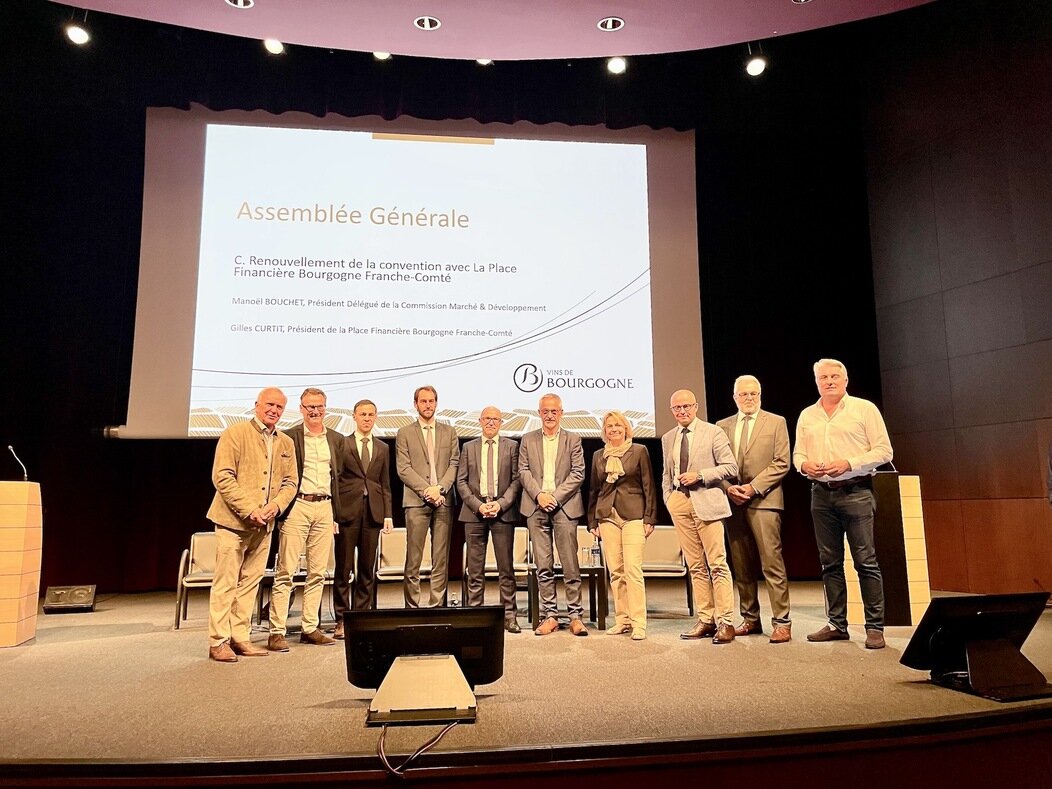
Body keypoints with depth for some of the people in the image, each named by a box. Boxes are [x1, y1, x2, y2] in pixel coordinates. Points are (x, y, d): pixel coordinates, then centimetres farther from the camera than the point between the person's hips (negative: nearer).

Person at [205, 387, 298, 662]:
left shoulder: (286, 443, 13)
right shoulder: (235, 433, -4)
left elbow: (290, 482, 14)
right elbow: (222, 477, -11)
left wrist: (276, 505, -6)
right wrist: (248, 510, -17)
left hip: (264, 525, 6)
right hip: (233, 521, -6)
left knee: (250, 583, 10)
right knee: (225, 583, -1)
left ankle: (239, 638, 19)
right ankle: (218, 642, 7)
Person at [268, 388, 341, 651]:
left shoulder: (336, 440, 13)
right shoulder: (288, 437, 0)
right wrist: (280, 510, -8)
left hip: (325, 508, 5)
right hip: (297, 506, -4)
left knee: (318, 572, 8)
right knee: (286, 572, -4)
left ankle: (310, 628, 17)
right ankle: (277, 632, 1)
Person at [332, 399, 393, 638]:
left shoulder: (383, 449, 15)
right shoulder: (342, 444, 4)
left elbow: (385, 484, 14)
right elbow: (334, 481, 0)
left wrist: (388, 515, 6)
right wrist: (333, 514, -7)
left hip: (373, 512, 3)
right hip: (347, 511, -3)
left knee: (367, 569, 7)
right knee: (343, 569, 1)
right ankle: (342, 620, 10)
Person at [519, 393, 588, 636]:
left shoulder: (573, 440, 8)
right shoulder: (528, 440, 13)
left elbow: (578, 473, 0)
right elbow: (523, 471, 6)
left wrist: (555, 497, -10)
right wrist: (539, 495, -9)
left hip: (564, 507, -2)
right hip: (536, 508, 2)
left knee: (570, 564, -3)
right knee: (543, 565, 4)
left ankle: (575, 615, 5)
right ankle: (549, 615, 12)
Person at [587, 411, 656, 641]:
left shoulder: (639, 451, 5)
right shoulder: (598, 455, 14)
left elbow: (649, 486, 3)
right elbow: (593, 489, 17)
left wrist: (649, 518, -3)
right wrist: (592, 521, 12)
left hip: (633, 515, -3)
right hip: (607, 516, 4)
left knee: (633, 569, -10)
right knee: (615, 571, 4)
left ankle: (638, 623, -4)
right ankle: (622, 620, 12)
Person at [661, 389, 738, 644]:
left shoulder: (713, 432, 0)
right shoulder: (668, 439, 16)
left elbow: (730, 467, -5)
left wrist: (699, 476, -13)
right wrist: (669, 500, 11)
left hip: (706, 502, -5)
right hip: (679, 504, 5)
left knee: (717, 564, -5)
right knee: (695, 566, 8)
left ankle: (725, 622, 0)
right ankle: (705, 620, 15)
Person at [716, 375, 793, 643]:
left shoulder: (776, 422, 5)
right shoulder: (723, 426, 15)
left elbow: (781, 463, -2)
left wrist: (753, 487, -11)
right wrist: (728, 488, -5)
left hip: (763, 500, -4)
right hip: (733, 501, 4)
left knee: (772, 562, -8)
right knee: (741, 566, 7)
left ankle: (781, 622, -2)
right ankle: (750, 619, 17)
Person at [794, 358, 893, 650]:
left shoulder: (864, 409, 1)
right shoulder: (807, 416, 14)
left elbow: (883, 451, -3)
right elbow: (797, 453, 17)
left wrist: (848, 464, -15)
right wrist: (804, 465, -6)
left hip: (856, 492, -4)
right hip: (821, 494, 5)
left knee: (866, 561, -4)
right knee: (830, 562, 9)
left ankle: (875, 627, 4)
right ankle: (837, 624, 17)